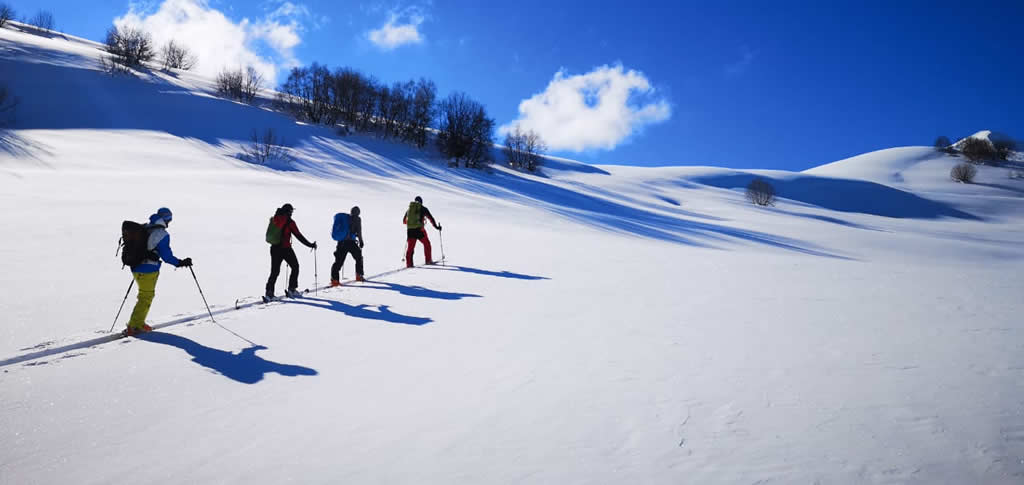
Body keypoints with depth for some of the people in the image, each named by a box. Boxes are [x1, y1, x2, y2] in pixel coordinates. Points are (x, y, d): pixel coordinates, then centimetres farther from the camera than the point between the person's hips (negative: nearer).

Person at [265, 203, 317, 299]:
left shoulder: (274, 219, 6)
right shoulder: (289, 222, -10)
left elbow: (268, 234, 15)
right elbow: (299, 236, -8)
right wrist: (310, 245, -1)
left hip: (274, 248, 5)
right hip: (285, 249, -5)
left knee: (275, 271, 9)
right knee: (295, 267, 14)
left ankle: (269, 292, -3)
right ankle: (291, 289, 9)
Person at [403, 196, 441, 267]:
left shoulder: (409, 209, 17)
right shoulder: (423, 208, 7)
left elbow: (404, 221, 25)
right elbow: (430, 218, 3)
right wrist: (436, 226, 12)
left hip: (410, 230, 3)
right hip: (419, 229, -3)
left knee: (410, 247, 5)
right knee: (427, 244, 15)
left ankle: (409, 263, -4)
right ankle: (428, 260, 16)